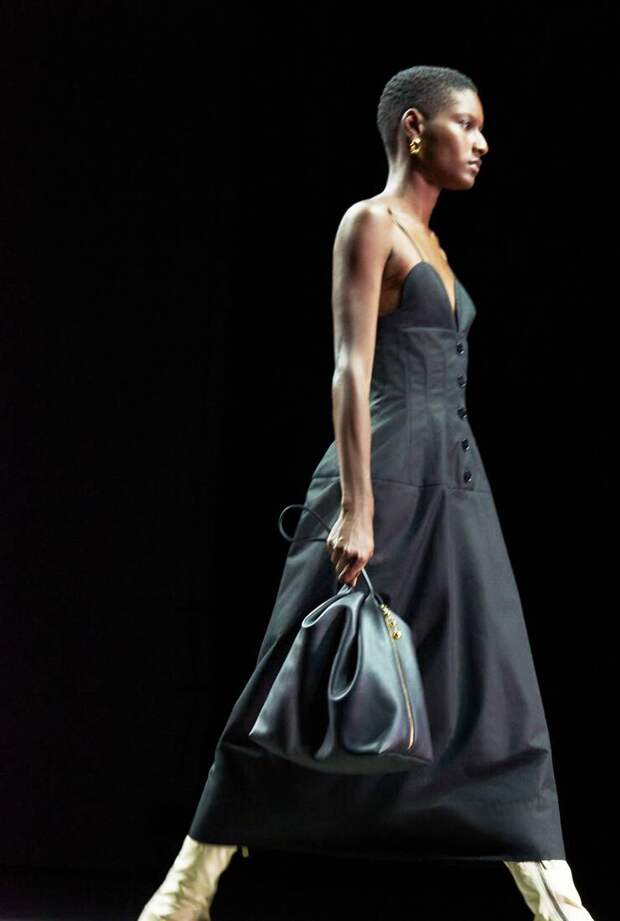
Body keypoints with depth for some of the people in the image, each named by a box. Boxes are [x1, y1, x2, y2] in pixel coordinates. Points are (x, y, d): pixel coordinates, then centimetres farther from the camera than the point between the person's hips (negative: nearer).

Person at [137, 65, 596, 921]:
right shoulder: (370, 223, -6)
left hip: (455, 484, 8)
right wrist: (355, 507, -21)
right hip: (387, 472, -8)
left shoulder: (428, 242, 19)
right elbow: (352, 373, -14)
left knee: (502, 697, 2)